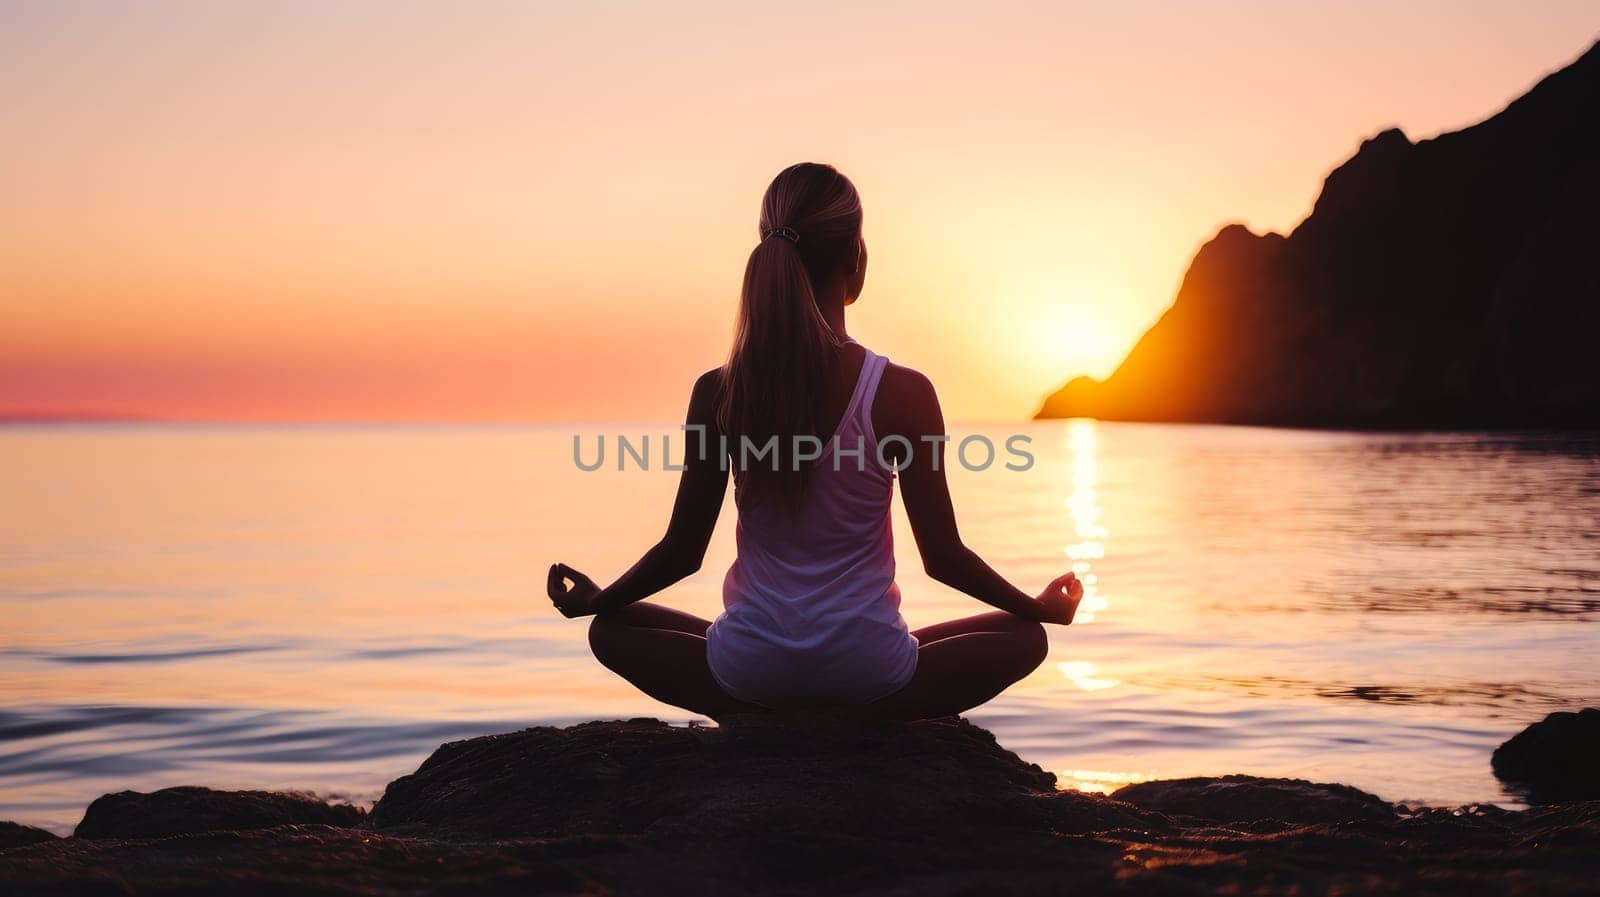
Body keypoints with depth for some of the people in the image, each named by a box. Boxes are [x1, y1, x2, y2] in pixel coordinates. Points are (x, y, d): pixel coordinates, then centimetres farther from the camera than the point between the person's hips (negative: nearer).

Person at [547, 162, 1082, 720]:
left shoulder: (717, 393, -9)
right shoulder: (902, 393, -14)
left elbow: (682, 551, 0)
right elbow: (943, 556, -5)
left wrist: (593, 600, 20)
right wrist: (1040, 606, 13)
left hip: (751, 671, 1)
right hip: (866, 670, -1)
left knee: (611, 630, 28)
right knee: (1025, 636, 23)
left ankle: (760, 721, 8)